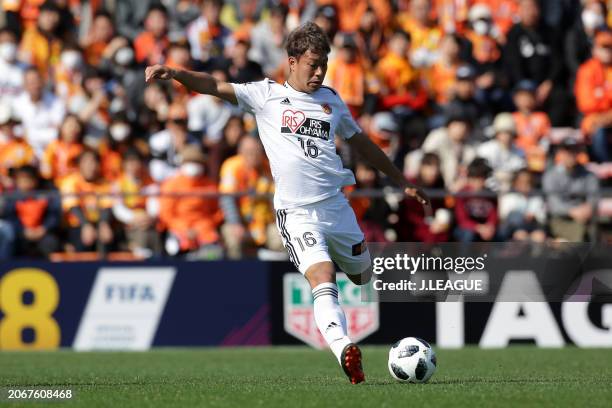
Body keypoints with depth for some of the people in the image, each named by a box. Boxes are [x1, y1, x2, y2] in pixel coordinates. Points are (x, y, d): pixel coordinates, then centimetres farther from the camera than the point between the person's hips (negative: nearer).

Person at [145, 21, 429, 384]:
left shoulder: (331, 100, 14)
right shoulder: (266, 95, 3)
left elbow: (361, 143, 26)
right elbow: (215, 86, -4)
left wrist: (401, 180, 31)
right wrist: (175, 73, -21)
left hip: (336, 204, 5)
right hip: (296, 213, -5)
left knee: (364, 277, 13)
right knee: (324, 281, -22)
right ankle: (345, 352, -33)